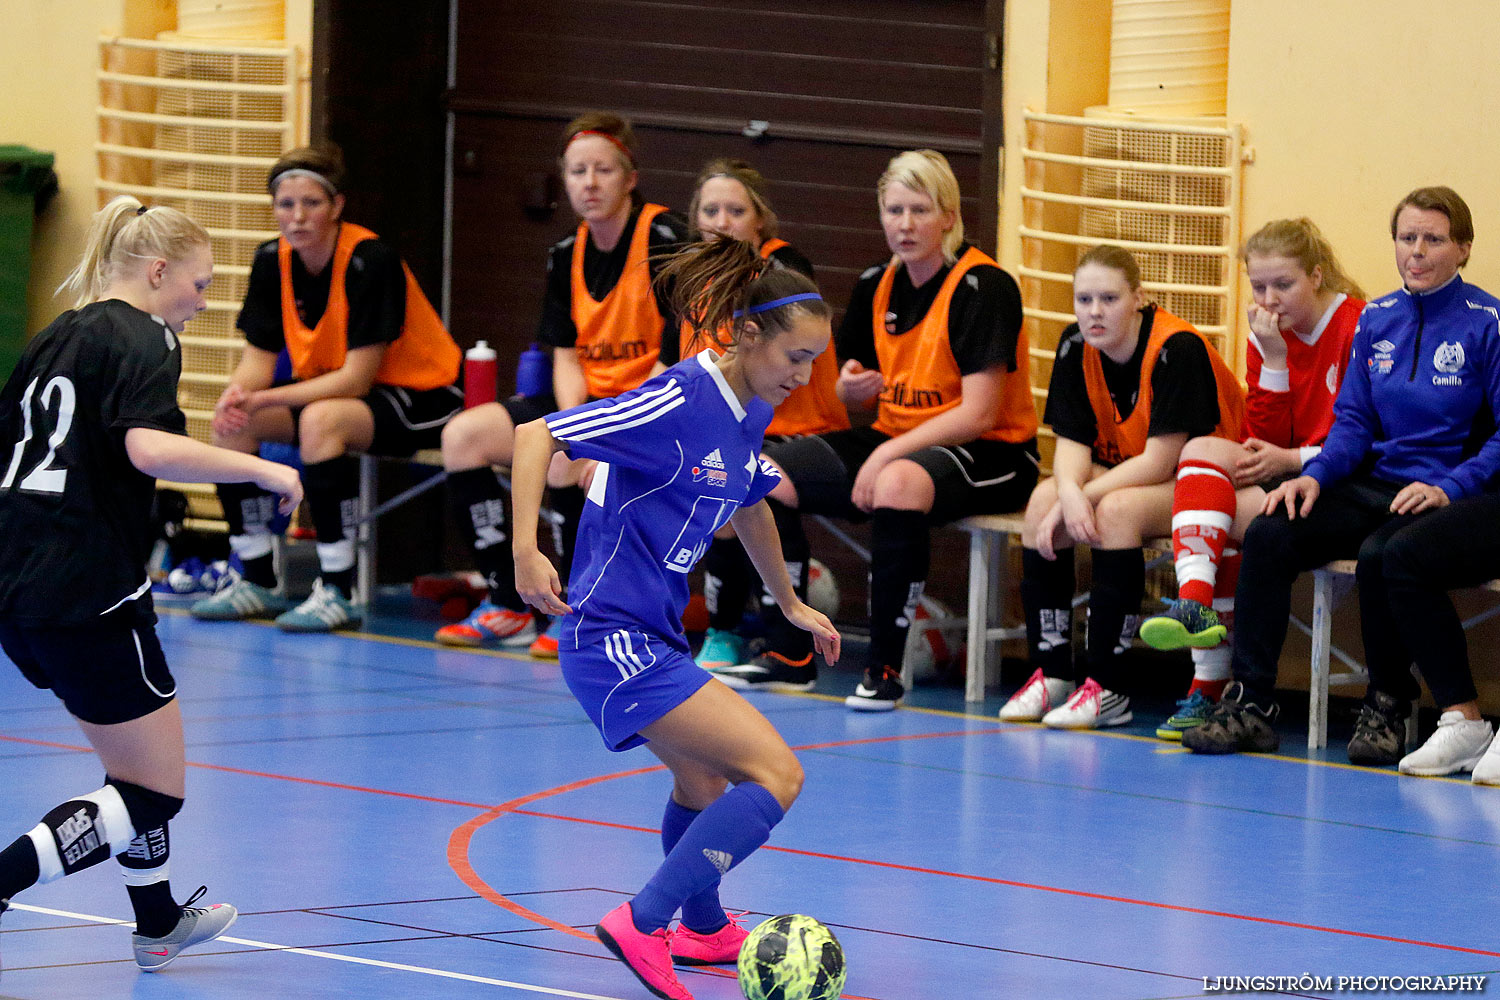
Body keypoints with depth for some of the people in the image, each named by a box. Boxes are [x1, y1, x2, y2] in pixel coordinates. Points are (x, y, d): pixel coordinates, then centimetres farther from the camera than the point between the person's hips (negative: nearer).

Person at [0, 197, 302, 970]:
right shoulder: (143, 341, -9)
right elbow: (151, 448, -27)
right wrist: (263, 470, -18)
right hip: (86, 593, -9)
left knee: (134, 764, 25)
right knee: (155, 791, -2)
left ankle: (158, 922, 37)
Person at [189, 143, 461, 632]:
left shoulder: (371, 262, -25)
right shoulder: (272, 260, -5)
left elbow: (357, 377, -27)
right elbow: (259, 358, -2)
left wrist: (265, 400, -34)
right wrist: (236, 397, -26)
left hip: (419, 395, -8)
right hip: (334, 388, 8)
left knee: (321, 420, -36)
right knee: (230, 422, -11)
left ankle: (338, 591, -29)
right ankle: (258, 582, -2)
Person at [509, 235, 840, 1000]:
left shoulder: (746, 416, 8)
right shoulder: (679, 403, -20)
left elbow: (749, 506, 30)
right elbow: (536, 436, -21)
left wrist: (791, 605, 38)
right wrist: (526, 551, -31)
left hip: (649, 636, 10)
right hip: (615, 641, -10)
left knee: (704, 779, 33)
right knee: (777, 774, -18)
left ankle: (704, 929, 57)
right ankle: (644, 924, -19)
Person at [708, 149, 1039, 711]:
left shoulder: (983, 287, -15)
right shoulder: (876, 287, 7)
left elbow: (978, 414, -20)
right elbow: (858, 393, 18)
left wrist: (886, 456, -24)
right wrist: (852, 386, -8)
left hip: (989, 456, -8)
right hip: (896, 442, 8)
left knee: (898, 483, -40)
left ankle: (885, 669, -30)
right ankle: (788, 654, -2)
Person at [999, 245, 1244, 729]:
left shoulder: (1177, 349, -25)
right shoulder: (1076, 346, -5)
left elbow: (1160, 461, -26)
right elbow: (1073, 440, -7)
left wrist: (1087, 497, -28)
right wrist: (1070, 494, -29)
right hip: (1124, 473, 7)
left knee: (1117, 511, -33)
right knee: (1043, 501, -18)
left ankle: (1106, 687, -29)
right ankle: (1050, 672, -14)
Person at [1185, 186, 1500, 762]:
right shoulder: (1377, 319, 12)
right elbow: (1354, 422, 13)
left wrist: (1449, 488, -21)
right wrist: (1314, 476, -6)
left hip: (1454, 497, -6)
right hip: (1376, 487, 6)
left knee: (1381, 554, -36)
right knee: (1268, 535, -18)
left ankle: (1387, 710, -15)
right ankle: (1251, 704, -17)